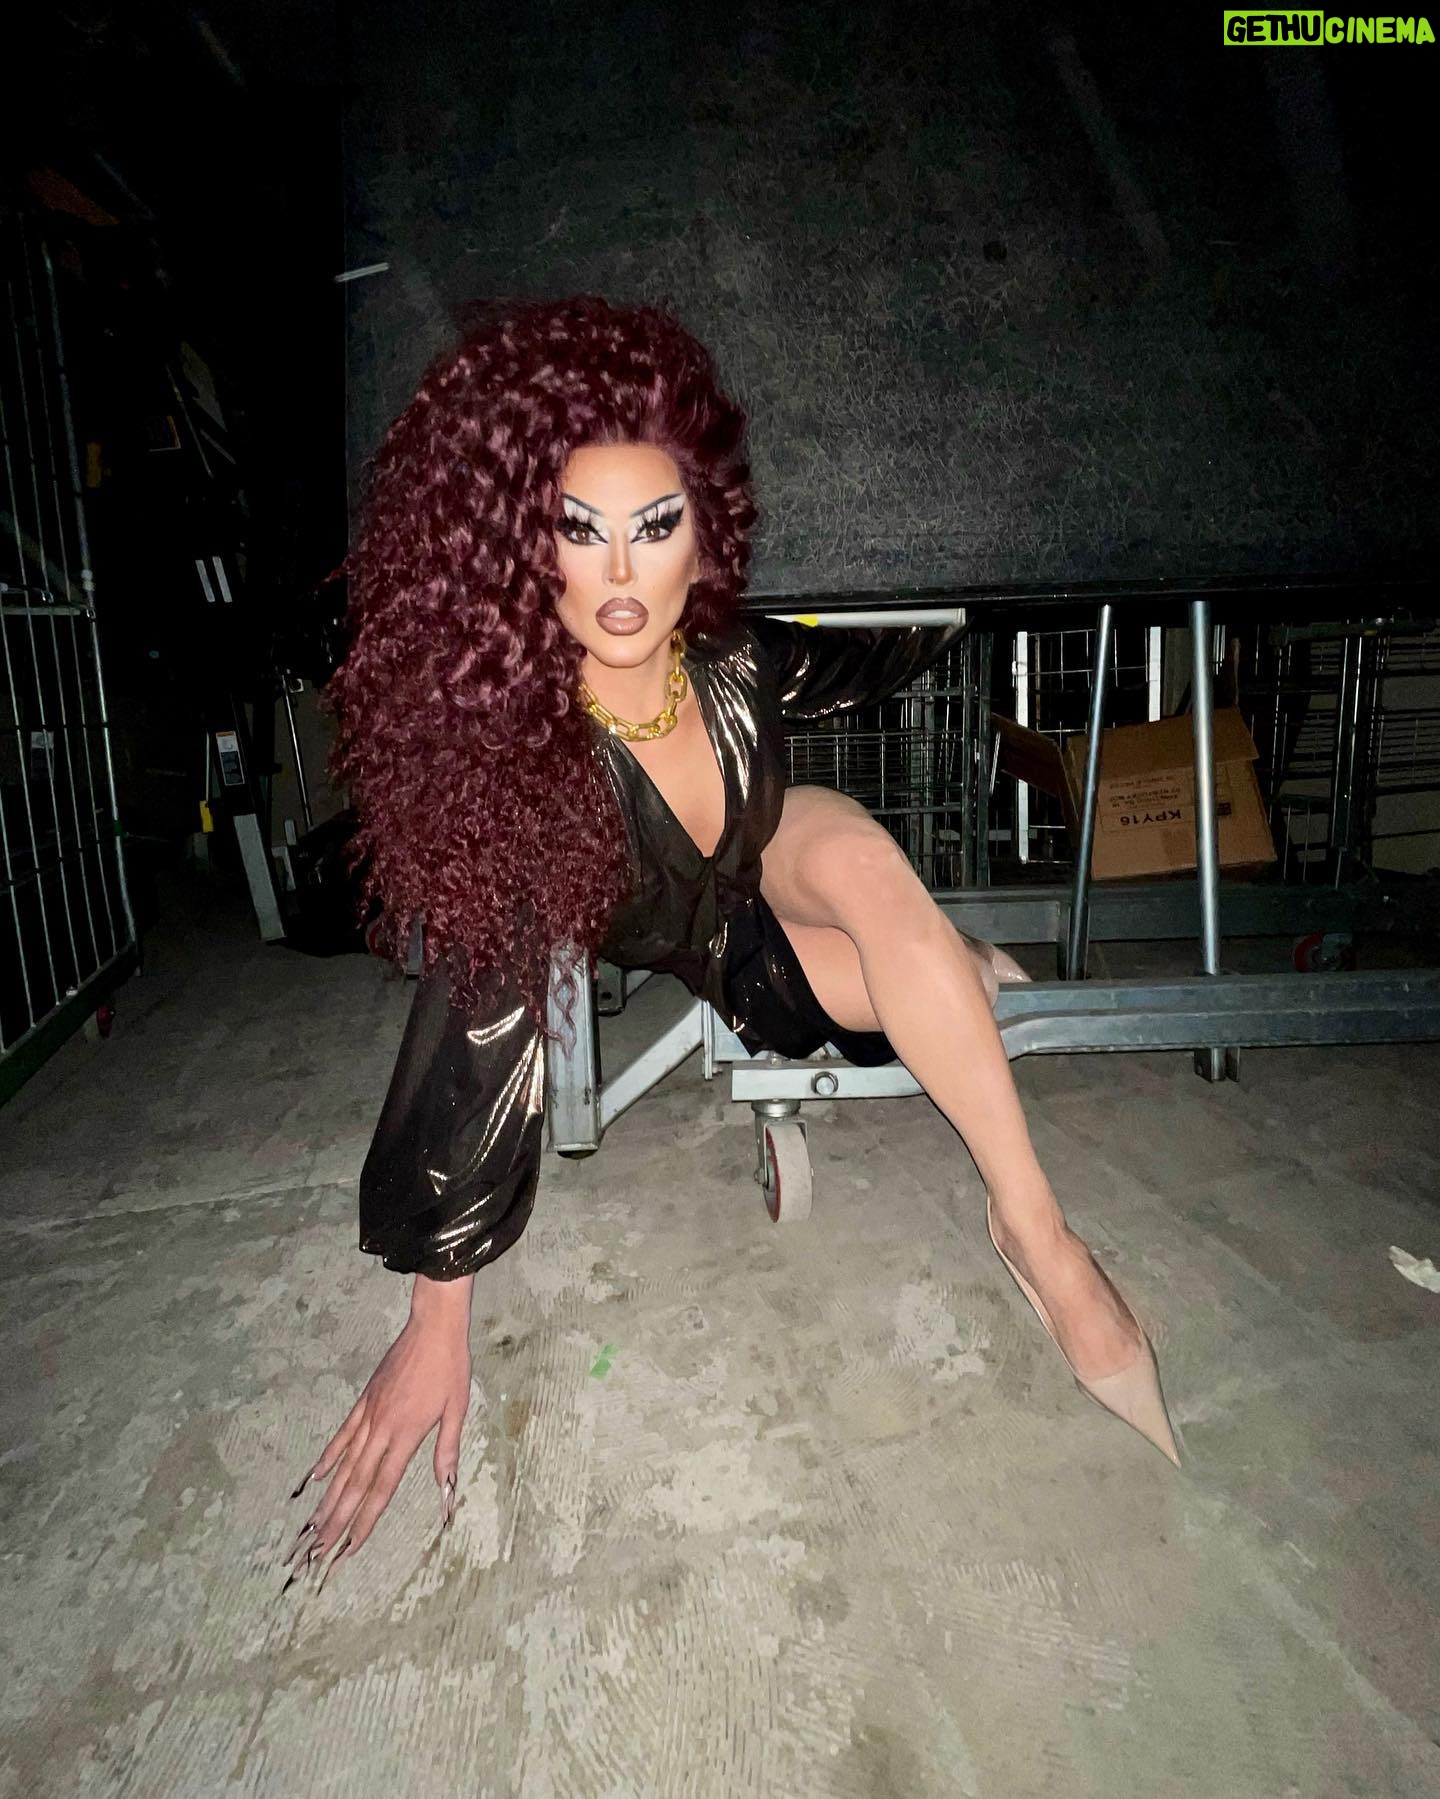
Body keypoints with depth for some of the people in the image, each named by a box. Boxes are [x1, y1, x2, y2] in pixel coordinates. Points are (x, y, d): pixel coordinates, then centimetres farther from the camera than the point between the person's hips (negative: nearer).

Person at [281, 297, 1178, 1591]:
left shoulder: (733, 663, -26)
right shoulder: (513, 754, -36)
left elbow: (872, 668, -1)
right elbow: (480, 1020, -36)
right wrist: (437, 1319, -33)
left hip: (770, 850, 2)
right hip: (694, 944, -2)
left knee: (866, 860, -30)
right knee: (897, 981, -26)